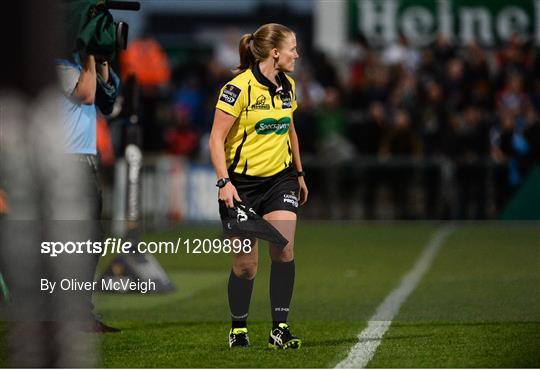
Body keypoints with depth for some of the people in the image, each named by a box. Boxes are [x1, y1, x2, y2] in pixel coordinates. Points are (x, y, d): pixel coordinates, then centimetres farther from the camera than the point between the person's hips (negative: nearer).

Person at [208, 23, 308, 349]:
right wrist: (224, 182, -20)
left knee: (284, 248, -14)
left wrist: (299, 174, 23)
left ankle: (280, 328, -8)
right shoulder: (239, 87, -15)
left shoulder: (287, 86, 7)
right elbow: (217, 138, -13)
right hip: (242, 183, -5)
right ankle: (238, 330, 19)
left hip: (280, 178, 5)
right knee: (245, 263, 0)